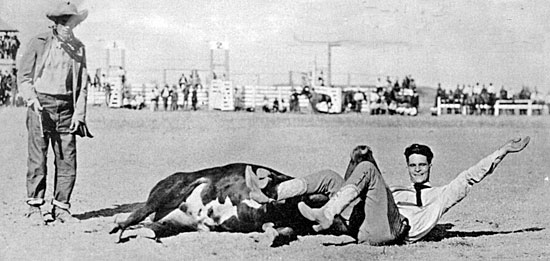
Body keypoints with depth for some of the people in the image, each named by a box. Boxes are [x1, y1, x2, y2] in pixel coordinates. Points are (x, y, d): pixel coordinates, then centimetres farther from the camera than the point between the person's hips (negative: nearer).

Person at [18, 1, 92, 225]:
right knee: (37, 159, -4)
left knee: (67, 160, 0)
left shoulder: (78, 48, 10)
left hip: (66, 108, 3)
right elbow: (24, 76, 3)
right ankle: (34, 208, 4)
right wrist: (32, 99, -12)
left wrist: (79, 113, 1)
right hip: (41, 105, -3)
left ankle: (61, 208, 10)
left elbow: (82, 85, 11)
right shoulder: (39, 43, 1)